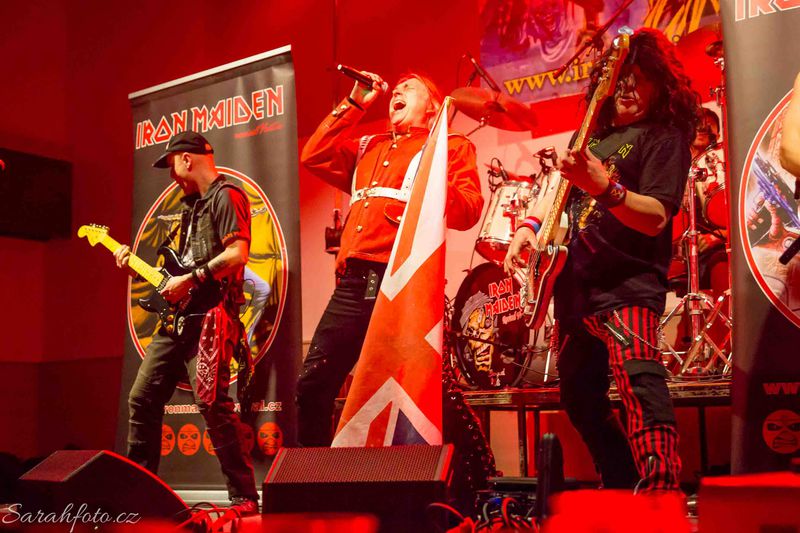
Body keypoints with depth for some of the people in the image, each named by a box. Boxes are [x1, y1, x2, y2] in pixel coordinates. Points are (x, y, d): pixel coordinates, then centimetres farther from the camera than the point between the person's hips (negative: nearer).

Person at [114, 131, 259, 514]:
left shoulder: (226, 196, -6)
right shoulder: (194, 203, 24)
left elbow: (238, 253, -19)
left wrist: (190, 280, -18)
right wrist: (135, 262, 22)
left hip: (209, 315, -10)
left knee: (212, 404, -17)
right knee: (142, 399, 10)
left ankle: (245, 499, -11)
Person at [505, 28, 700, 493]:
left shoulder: (665, 136, -4)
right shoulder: (597, 135, 18)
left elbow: (656, 217, -19)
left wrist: (604, 187, -37)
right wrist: (531, 225, 10)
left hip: (627, 284, -8)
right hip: (577, 286, 9)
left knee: (639, 378, -31)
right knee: (579, 395, 13)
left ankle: (660, 492, -40)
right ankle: (623, 487, 27)